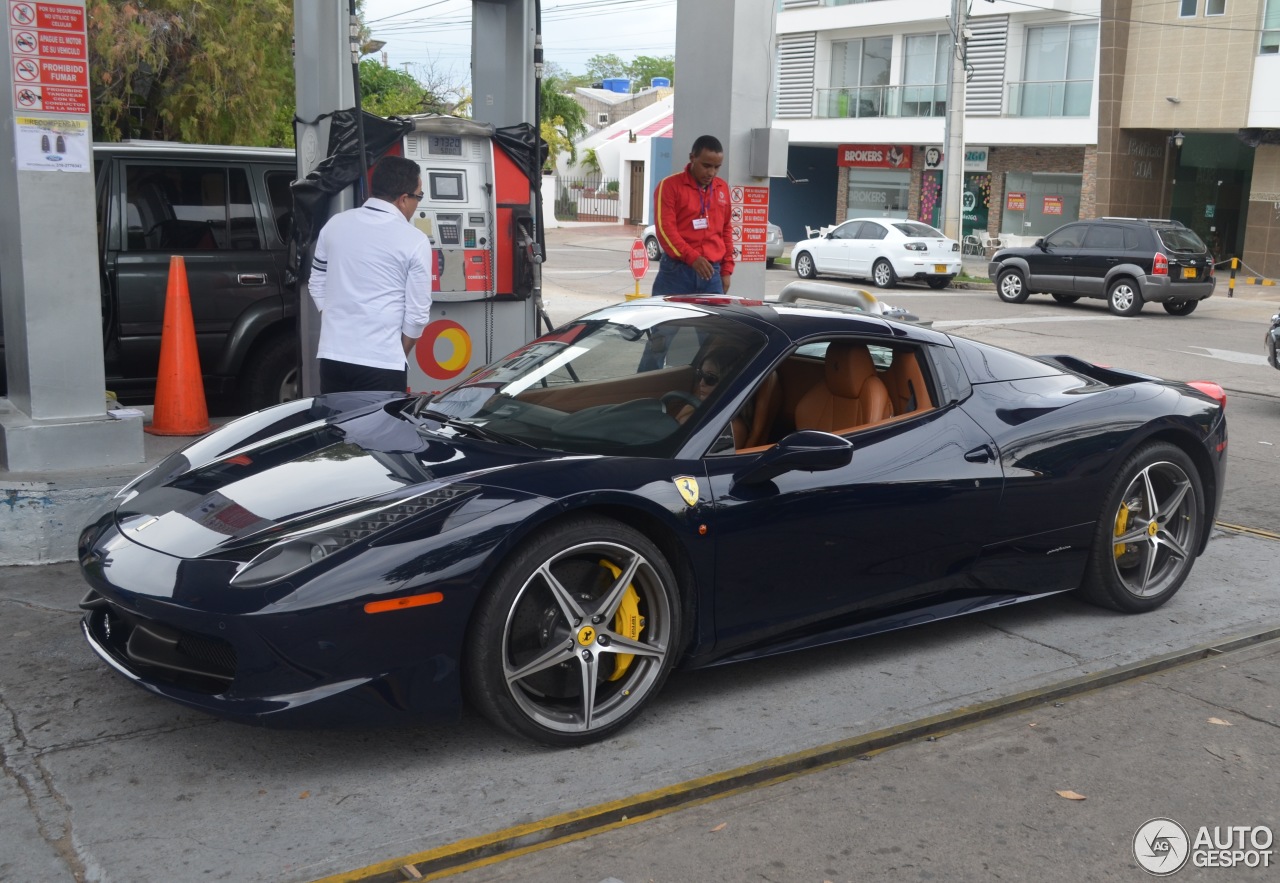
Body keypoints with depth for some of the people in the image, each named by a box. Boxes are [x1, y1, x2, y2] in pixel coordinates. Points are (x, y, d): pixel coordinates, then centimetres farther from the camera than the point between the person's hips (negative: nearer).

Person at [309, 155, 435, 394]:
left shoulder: (335, 224, 7)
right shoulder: (415, 241, -6)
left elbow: (318, 285, 15)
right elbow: (418, 312, -4)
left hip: (333, 355, 5)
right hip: (382, 362, -4)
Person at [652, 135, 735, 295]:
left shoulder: (722, 188, 15)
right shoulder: (670, 185, -1)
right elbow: (665, 229, -10)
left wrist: (726, 269, 15)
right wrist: (692, 257, -21)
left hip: (711, 272, 4)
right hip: (677, 272, -4)